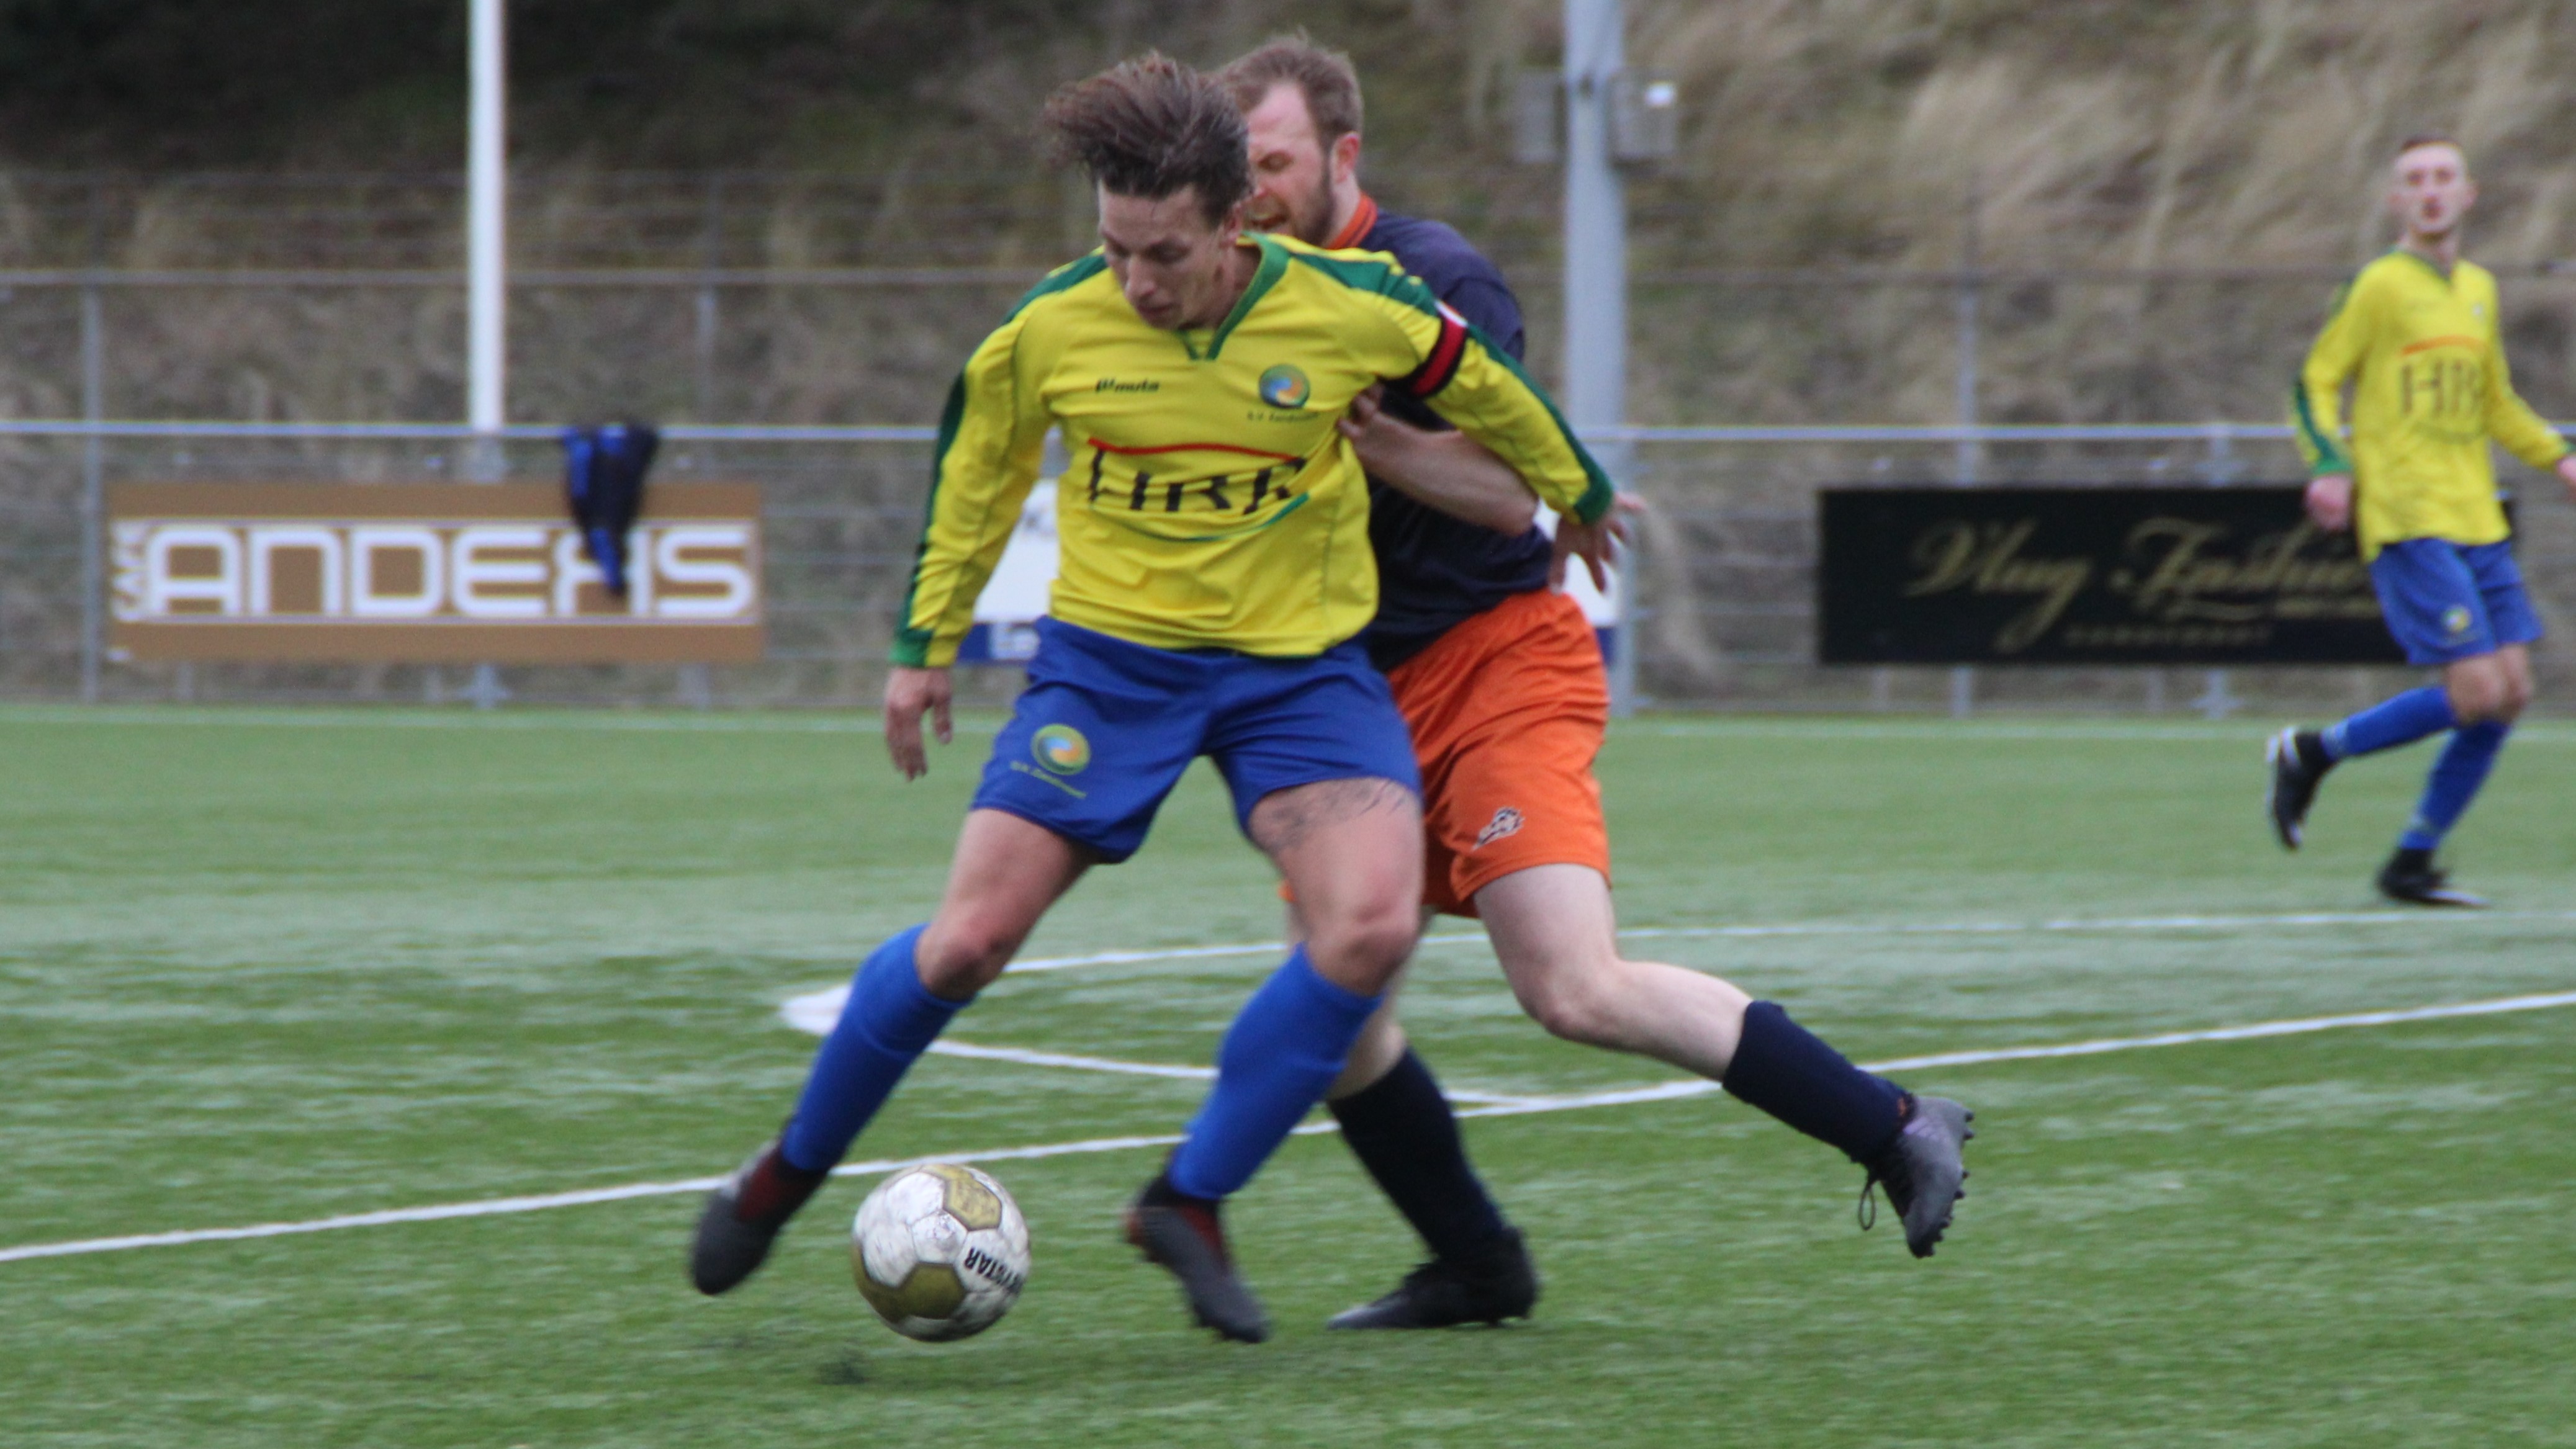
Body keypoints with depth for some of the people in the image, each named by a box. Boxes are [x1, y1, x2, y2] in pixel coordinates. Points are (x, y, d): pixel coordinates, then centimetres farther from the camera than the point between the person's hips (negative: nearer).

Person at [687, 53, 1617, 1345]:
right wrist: (926, 639, 14)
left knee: (1373, 925, -23)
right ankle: (791, 1170, 18)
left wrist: (1577, 494, 21)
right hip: (1108, 653, 0)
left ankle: (1190, 1201, -6)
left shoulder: (1347, 310, -15)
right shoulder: (1050, 328, -12)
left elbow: (1482, 392, 6)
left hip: (1298, 661, 0)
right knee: (965, 944, -8)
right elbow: (978, 461, 8)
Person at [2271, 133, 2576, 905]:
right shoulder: (2379, 285, -3)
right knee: (2477, 692, -16)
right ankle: (2313, 753, 2)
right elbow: (2315, 383, -2)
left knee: (2510, 694, 0)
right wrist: (2329, 467, -18)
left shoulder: (2478, 290, 17)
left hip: (2478, 522, 7)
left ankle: (2412, 863, 10)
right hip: (2408, 522, -7)